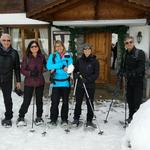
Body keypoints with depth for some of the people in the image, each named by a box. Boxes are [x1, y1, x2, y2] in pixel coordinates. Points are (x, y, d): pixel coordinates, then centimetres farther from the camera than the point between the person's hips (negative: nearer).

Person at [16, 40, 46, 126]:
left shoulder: (42, 57, 2)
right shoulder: (26, 58, -4)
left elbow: (46, 66, 11)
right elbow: (22, 70, -4)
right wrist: (30, 73, -18)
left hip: (40, 82, 2)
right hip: (29, 82, -2)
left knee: (39, 100, 12)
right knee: (26, 101, -2)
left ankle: (39, 117, 28)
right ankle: (21, 118, 16)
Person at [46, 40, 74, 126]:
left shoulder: (68, 56, 3)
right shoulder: (52, 56, 6)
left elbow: (70, 69, -8)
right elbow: (49, 66, -10)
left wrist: (55, 69, -15)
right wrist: (61, 66, -17)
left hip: (66, 82, 0)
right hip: (56, 83, 0)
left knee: (65, 101, 9)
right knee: (55, 102, 0)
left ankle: (64, 119, 23)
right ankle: (53, 119, 16)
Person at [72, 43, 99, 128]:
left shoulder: (95, 61, -2)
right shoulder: (80, 60, 6)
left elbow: (96, 74, -5)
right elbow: (75, 70, 13)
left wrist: (87, 79, -18)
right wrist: (76, 75, -8)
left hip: (90, 86, -2)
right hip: (79, 85, 2)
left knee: (90, 103, 5)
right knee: (78, 102, 8)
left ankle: (89, 121, 18)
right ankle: (76, 119, 23)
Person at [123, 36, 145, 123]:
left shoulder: (140, 53, -9)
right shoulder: (127, 54, 11)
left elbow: (141, 68, -17)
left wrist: (132, 73, -28)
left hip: (138, 80, -6)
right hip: (129, 80, 6)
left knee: (137, 100, -5)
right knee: (130, 99, 11)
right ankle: (131, 117, 26)